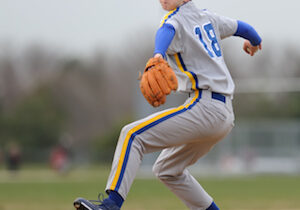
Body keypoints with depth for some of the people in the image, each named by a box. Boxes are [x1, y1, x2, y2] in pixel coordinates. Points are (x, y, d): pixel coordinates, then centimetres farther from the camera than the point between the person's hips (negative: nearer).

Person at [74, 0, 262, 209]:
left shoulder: (176, 19, -4)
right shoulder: (207, 17, 19)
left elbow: (166, 32, -29)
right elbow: (239, 26, 35)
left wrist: (158, 55, -51)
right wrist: (254, 41, 58)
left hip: (205, 108, -9)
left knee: (133, 135, -17)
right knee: (167, 169, 22)